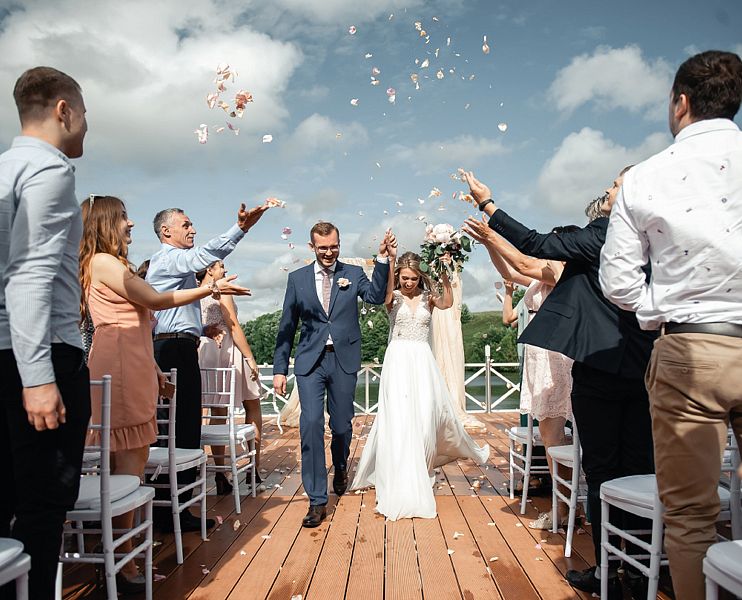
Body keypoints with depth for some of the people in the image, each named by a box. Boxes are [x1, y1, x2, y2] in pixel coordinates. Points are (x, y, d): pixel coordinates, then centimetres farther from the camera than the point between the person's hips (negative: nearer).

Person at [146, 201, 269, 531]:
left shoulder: (175, 263, 26)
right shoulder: (167, 258, -7)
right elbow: (206, 253, -28)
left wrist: (201, 329, 22)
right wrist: (241, 227, -38)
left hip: (176, 350, 11)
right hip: (177, 350, -11)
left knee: (178, 427, 12)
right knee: (183, 429, -9)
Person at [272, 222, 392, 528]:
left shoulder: (353, 273, 6)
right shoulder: (297, 278, 6)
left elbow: (376, 296, -13)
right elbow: (286, 327, 7)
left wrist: (382, 258, -21)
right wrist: (279, 369, 3)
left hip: (344, 360, 0)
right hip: (310, 361, 0)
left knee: (342, 425, 11)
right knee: (311, 424, -11)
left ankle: (340, 466, 45)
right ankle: (317, 501, 0)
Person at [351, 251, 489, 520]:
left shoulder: (428, 297, 6)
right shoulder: (394, 298, 2)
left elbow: (447, 303, -15)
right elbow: (386, 290, -23)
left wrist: (444, 276, -29)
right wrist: (390, 259, -34)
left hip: (422, 361, 2)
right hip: (398, 361, -2)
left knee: (427, 417, 7)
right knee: (399, 420, -3)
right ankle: (402, 485, 4)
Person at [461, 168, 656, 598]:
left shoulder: (605, 233, -12)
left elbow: (538, 245, -13)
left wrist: (487, 204, -6)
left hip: (600, 369, -6)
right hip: (643, 371, 7)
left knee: (602, 470, 4)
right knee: (640, 471, 12)